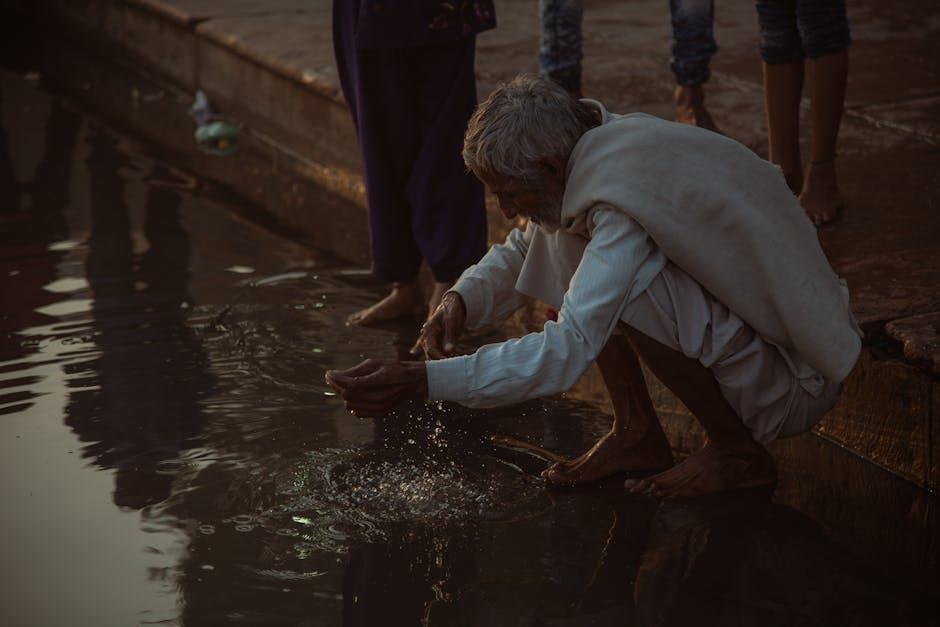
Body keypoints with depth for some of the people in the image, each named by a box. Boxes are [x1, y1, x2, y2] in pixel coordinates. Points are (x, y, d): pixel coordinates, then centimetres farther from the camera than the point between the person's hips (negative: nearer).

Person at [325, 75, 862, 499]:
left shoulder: (627, 200, -30)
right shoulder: (597, 148, -1)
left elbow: (565, 352, -36)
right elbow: (521, 252, 14)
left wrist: (420, 381, -37)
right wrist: (461, 302, -7)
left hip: (797, 383, -9)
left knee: (627, 288, -29)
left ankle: (738, 452, -10)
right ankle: (638, 435, 6)